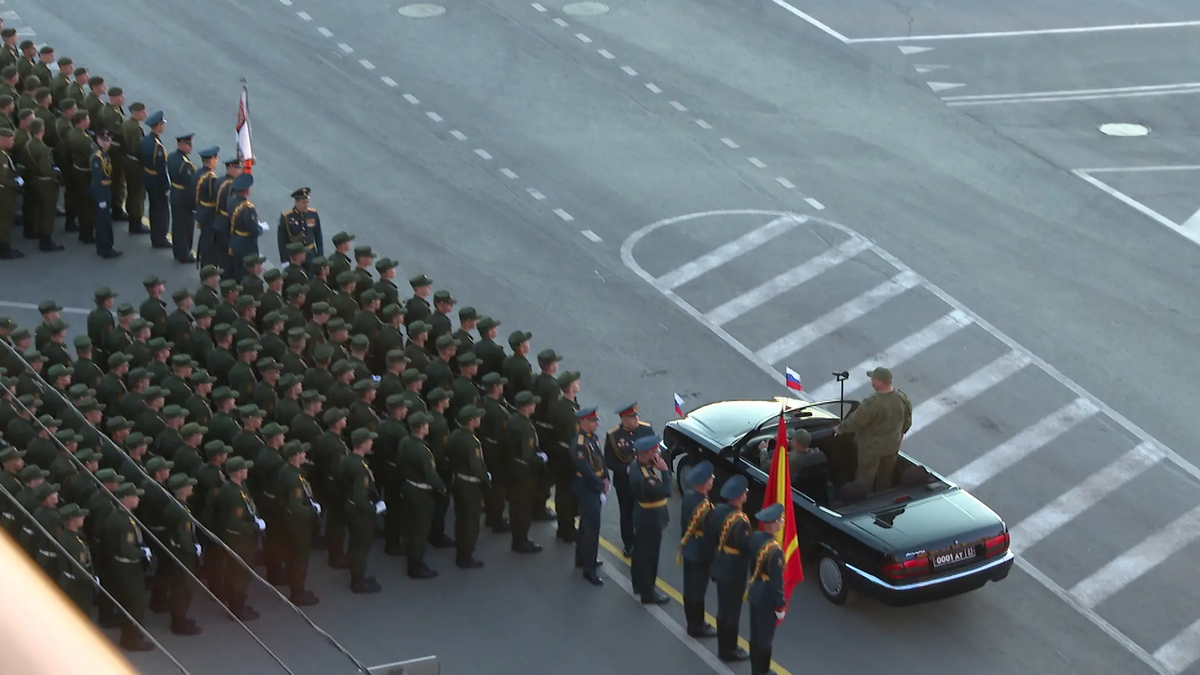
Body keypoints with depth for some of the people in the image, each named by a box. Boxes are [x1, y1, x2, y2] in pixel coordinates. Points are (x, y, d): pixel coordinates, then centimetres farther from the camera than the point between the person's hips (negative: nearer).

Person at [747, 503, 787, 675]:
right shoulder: (775, 550, -29)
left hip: (754, 592, 8)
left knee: (755, 634, 20)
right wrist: (780, 605, -14)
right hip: (767, 598, -8)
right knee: (765, 637, 7)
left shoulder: (755, 537, -5)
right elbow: (777, 580, -23)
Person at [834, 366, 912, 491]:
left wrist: (840, 428, -3)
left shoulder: (873, 402, -33)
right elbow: (907, 421, 5)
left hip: (872, 447, -6)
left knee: (865, 477, 11)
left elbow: (855, 421, -22)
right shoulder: (902, 398, -12)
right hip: (892, 444, 6)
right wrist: (900, 432, 25)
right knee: (885, 476, 23)